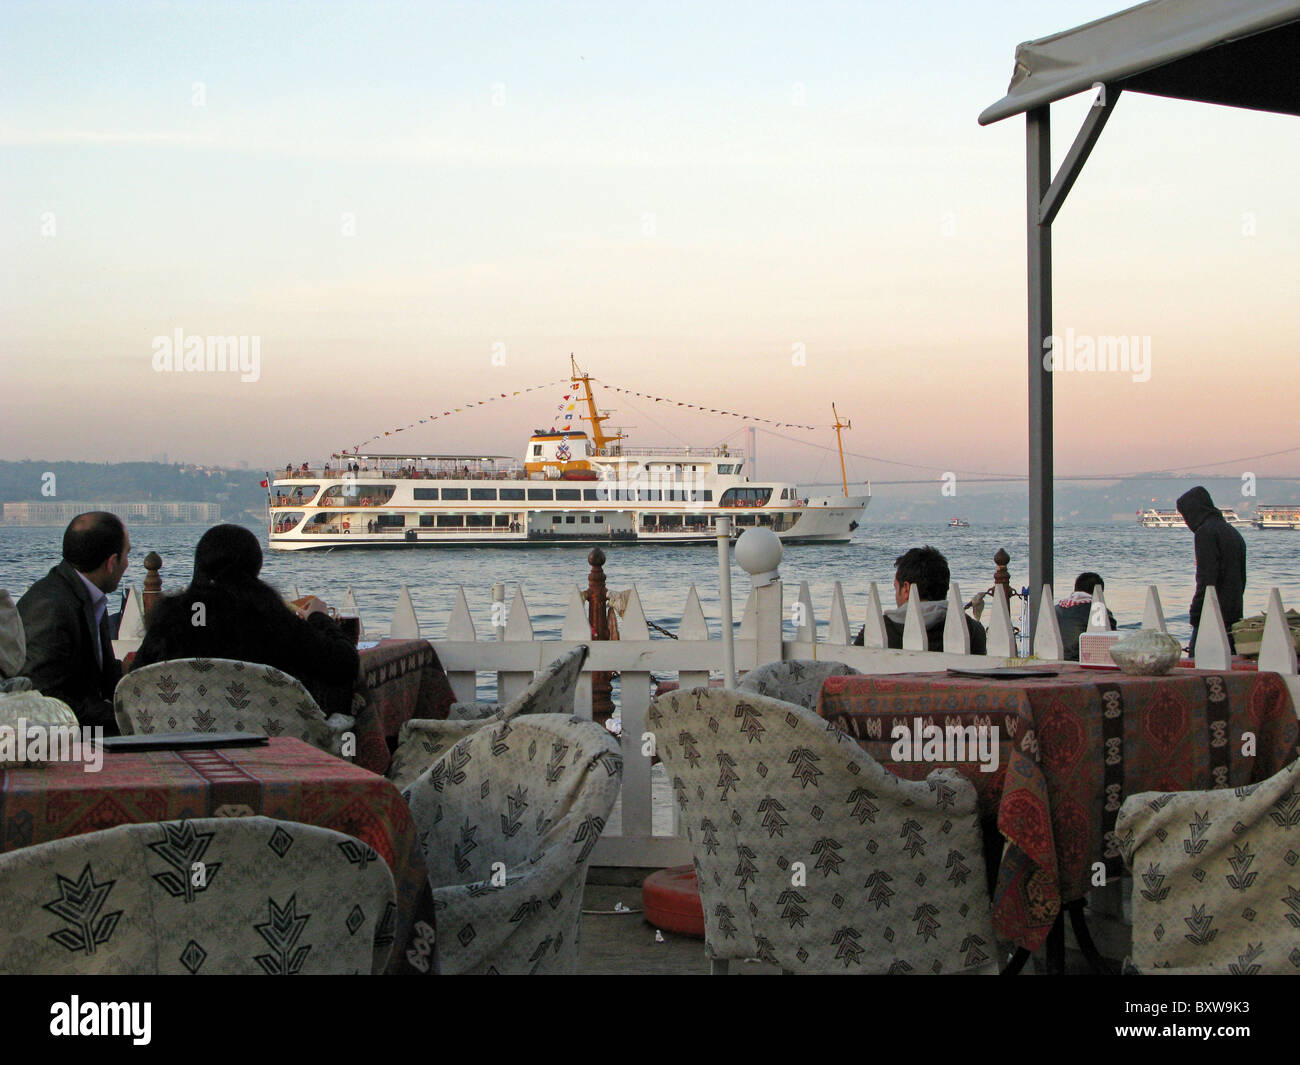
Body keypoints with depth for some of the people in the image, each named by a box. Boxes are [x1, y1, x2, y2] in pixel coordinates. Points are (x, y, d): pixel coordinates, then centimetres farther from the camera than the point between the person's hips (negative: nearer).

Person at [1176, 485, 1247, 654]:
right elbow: (1242, 579, 22)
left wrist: (1196, 614, -15)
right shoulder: (1233, 532, 19)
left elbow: (1206, 578, -17)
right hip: (1233, 618, 9)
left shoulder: (1205, 531, -10)